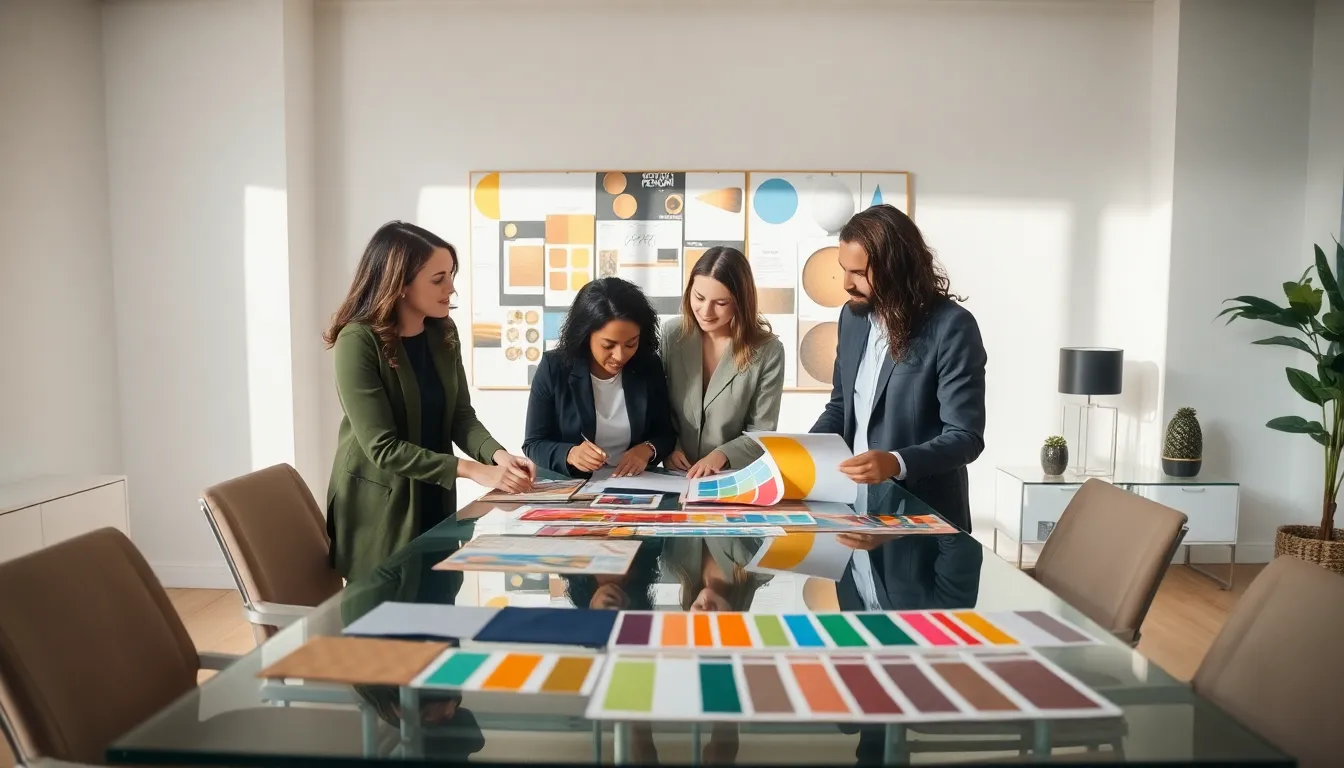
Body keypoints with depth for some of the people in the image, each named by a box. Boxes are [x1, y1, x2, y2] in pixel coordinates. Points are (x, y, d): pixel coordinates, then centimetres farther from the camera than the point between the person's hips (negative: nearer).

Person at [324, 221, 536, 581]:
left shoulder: (443, 332, 0)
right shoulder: (358, 341, -20)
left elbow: (461, 415, 1)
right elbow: (382, 447, -23)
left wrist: (498, 455, -19)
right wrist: (474, 470, -26)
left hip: (434, 501, 6)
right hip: (378, 508, -6)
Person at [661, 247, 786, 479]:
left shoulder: (768, 351, -8)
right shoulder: (672, 333, -2)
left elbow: (762, 434, -5)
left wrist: (721, 456, -19)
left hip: (734, 478, -1)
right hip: (676, 475, 1)